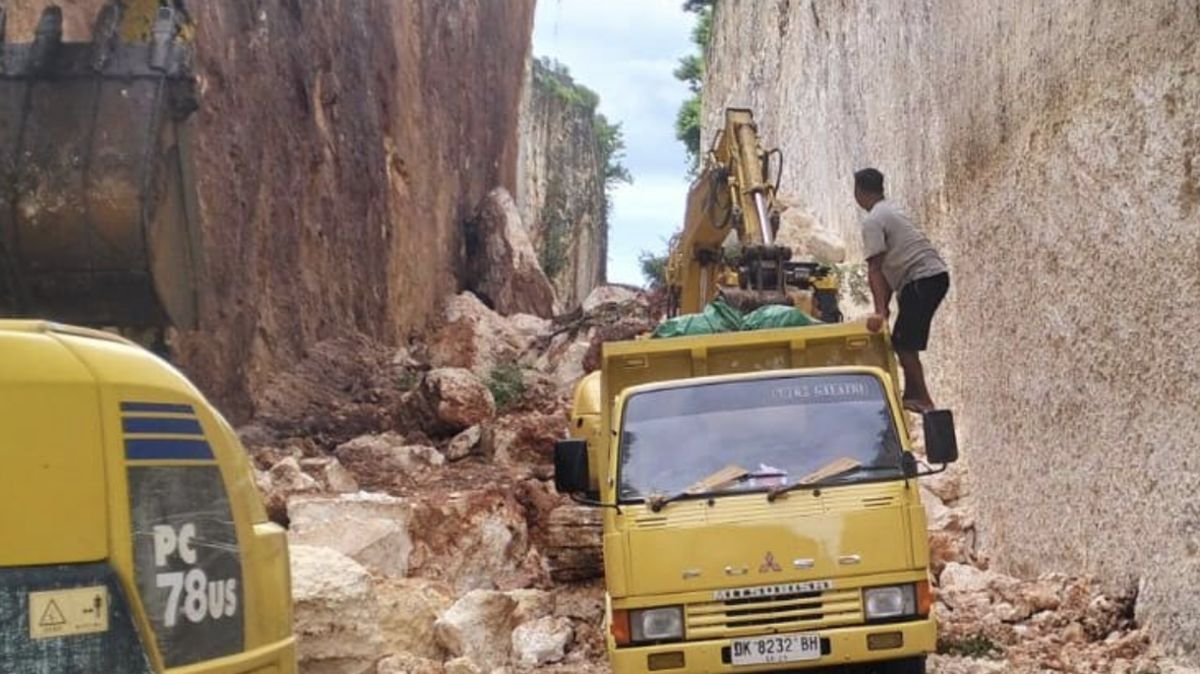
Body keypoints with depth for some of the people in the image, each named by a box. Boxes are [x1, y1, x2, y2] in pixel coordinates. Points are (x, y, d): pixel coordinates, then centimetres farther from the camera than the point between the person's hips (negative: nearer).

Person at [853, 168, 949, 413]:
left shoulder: (872, 222, -9)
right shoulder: (891, 210, 21)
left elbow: (875, 270, -17)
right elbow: (890, 265, 22)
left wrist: (880, 311, -23)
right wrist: (884, 307, 22)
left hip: (921, 279, -10)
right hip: (937, 274, 10)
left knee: (904, 343, -5)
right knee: (906, 341, 16)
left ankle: (922, 400, -5)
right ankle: (912, 393, 20)